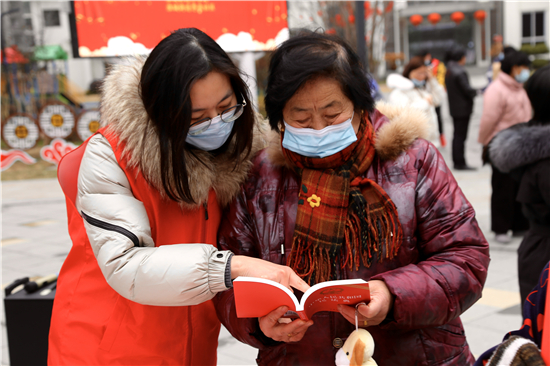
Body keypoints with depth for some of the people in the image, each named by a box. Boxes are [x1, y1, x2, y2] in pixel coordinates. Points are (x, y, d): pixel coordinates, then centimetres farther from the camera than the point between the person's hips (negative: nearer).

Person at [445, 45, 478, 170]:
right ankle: (460, 163, 1)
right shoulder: (460, 72, -19)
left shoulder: (448, 71, 10)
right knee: (460, 135, -4)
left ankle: (457, 161, 20)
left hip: (454, 107, 9)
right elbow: (467, 90, -20)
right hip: (463, 108, -9)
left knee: (457, 135, 14)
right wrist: (475, 92, 0)